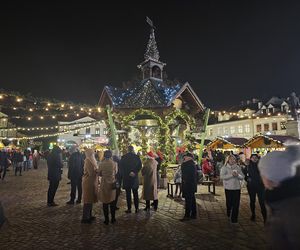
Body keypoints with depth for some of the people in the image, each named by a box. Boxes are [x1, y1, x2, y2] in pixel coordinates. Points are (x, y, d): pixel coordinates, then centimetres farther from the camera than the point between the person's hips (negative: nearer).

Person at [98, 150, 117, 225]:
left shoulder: (101, 164, -10)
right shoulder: (114, 163, -9)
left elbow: (99, 174, 1)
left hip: (104, 184, -1)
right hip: (112, 184, 1)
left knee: (105, 202, 10)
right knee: (112, 201, 14)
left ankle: (106, 220, 16)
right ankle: (113, 219, 21)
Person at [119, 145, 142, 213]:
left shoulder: (123, 157, -4)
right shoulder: (136, 157, -3)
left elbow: (121, 167, -4)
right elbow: (140, 166, -10)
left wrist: (127, 173, 1)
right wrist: (134, 172, -9)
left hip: (126, 177, -1)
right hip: (135, 177, 1)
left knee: (128, 194, 7)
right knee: (135, 193, 10)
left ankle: (129, 209, 11)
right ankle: (136, 208, 15)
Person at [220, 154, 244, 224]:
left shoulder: (238, 167, 8)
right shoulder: (224, 167, -2)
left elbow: (243, 177, 5)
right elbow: (222, 176, -15)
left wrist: (237, 175, -15)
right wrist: (231, 175, -21)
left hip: (237, 188, 2)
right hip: (228, 188, -2)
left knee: (236, 204, 1)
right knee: (229, 203, 7)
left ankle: (234, 219, 14)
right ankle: (229, 216, 35)